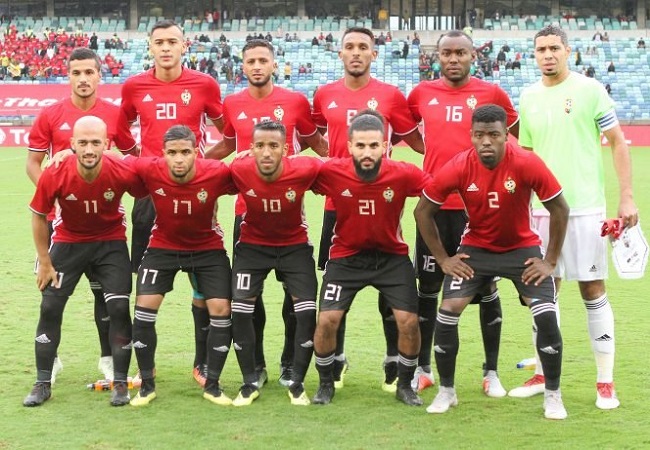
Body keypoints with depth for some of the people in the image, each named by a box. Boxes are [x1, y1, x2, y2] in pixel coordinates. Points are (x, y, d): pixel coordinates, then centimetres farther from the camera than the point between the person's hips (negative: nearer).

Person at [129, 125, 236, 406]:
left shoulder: (217, 173, -28)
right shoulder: (150, 171, -27)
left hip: (208, 248, 0)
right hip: (163, 246, 0)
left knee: (221, 310, -6)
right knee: (144, 307, -8)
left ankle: (212, 385, 12)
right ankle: (147, 385, 9)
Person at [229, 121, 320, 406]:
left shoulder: (304, 170, -28)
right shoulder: (239, 171, -26)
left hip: (295, 246, 0)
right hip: (252, 245, 0)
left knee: (307, 312, -9)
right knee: (240, 310, -10)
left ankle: (296, 383, 8)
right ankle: (250, 383, 6)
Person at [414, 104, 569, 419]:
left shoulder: (527, 164, -24)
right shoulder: (458, 168, -20)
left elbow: (560, 209, -12)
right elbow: (423, 211, -6)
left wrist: (550, 261, -10)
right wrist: (442, 258, -6)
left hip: (522, 248, -1)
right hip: (476, 248, 1)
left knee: (546, 316, -15)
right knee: (448, 311, -12)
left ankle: (553, 396, 4)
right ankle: (446, 392, 8)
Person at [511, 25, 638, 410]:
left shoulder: (590, 90, -4)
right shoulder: (528, 97, 9)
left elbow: (618, 142, -3)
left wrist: (627, 197, -10)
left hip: (584, 208, -4)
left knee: (593, 291, -1)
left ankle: (606, 382, 6)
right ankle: (543, 375, 19)